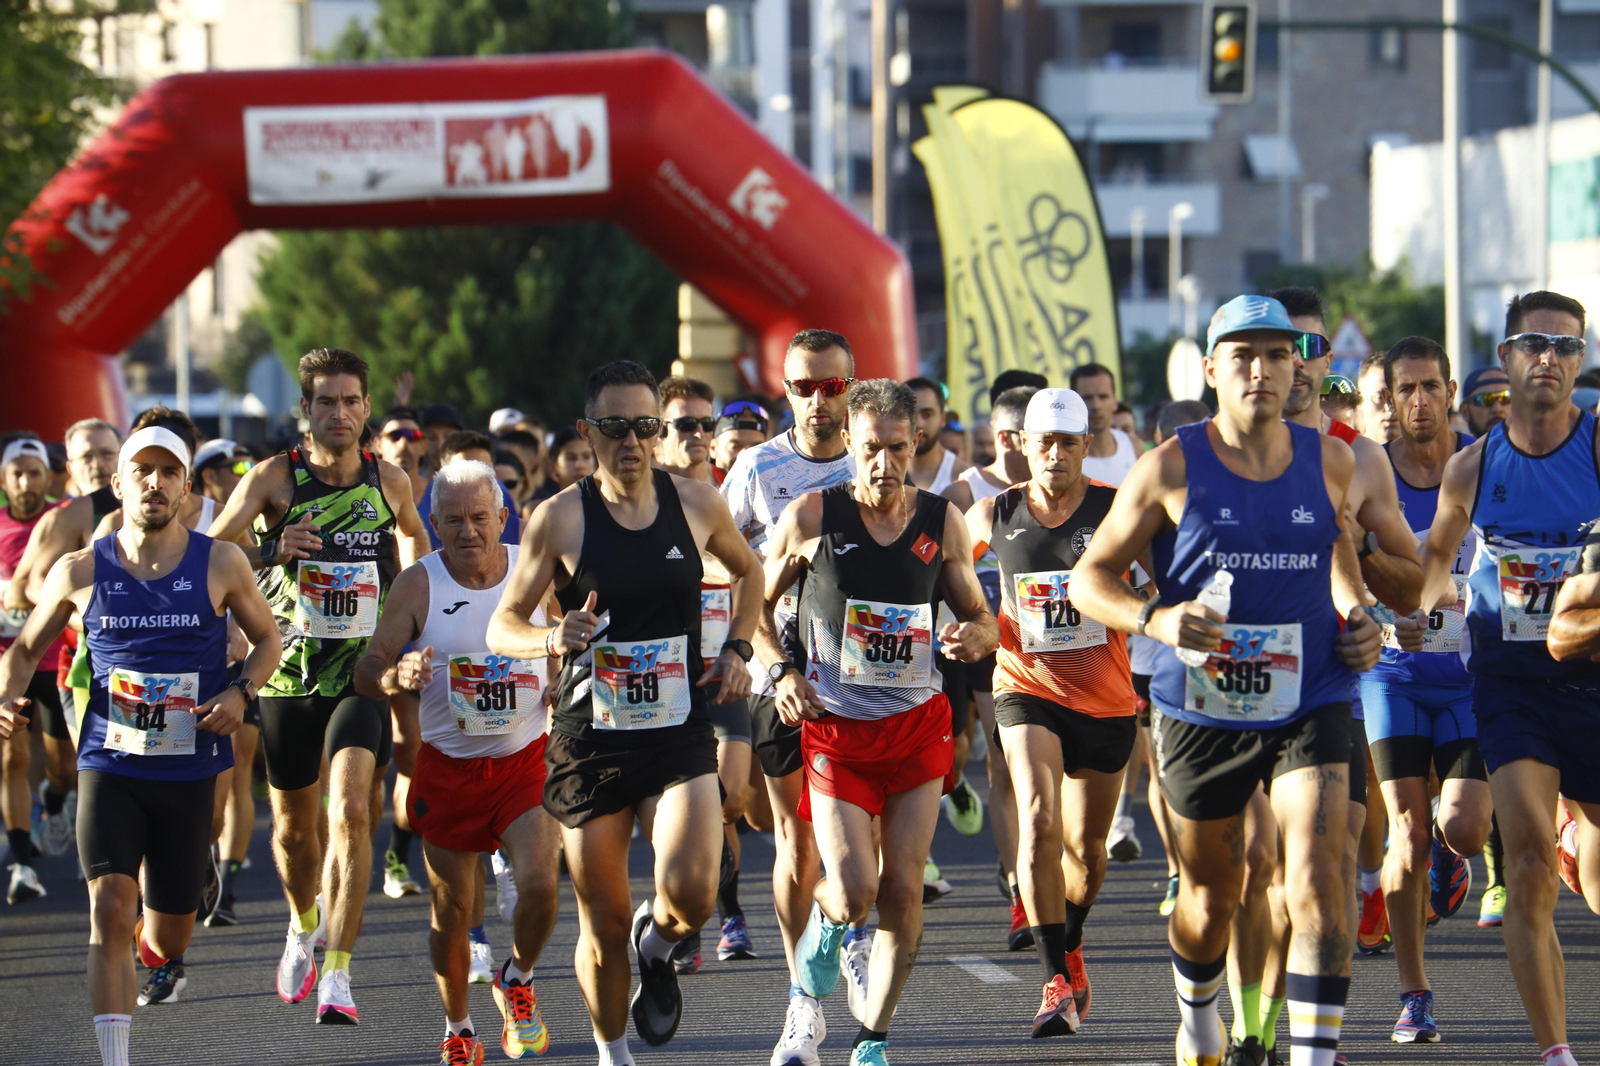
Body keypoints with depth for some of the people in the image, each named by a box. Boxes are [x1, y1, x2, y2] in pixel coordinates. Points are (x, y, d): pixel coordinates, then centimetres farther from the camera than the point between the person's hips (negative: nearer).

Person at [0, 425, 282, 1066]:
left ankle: (160, 951, 48)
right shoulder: (80, 572, 1)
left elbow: (267, 639, 12)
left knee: (168, 936, 9)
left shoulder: (221, 564, -1)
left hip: (188, 770, 1)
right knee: (110, 908, -19)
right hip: (109, 765, -1)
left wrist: (241, 691, -7)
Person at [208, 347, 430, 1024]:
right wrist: (270, 551, -25)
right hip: (289, 670, 1)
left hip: (365, 670, -1)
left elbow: (413, 535, 26)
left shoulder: (389, 481, 3)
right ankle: (304, 926, 43)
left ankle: (337, 978, -19)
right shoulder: (274, 478, -3)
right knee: (294, 823, 12)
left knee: (350, 808, -18)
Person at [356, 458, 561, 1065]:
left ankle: (518, 982, 11)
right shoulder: (418, 585, -7)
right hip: (449, 764, 0)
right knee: (451, 912, 6)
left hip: (526, 760, 0)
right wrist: (394, 677, -32)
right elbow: (367, 670, -9)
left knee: (539, 885, -19)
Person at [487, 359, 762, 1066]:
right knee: (603, 923, 5)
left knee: (692, 895, -20)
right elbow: (502, 626, -1)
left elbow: (747, 571, 23)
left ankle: (657, 943, 16)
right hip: (591, 737, -1)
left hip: (680, 734, 1)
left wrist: (737, 649, 8)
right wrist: (554, 641, -22)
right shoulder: (561, 518, -5)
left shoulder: (697, 504, 2)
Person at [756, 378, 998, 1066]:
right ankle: (825, 922, 26)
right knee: (853, 894, -12)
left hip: (918, 725, 2)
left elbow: (982, 618, 10)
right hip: (835, 728, -2)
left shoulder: (942, 522, 0)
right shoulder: (811, 517, -6)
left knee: (902, 890, -1)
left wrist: (976, 635, -14)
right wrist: (782, 669, -10)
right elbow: (754, 602, 6)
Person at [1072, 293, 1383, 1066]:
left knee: (1318, 884, -18)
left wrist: (1356, 613, 7)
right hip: (1202, 709, 0)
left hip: (1311, 706, 1)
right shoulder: (1172, 468, -6)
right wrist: (1155, 618, -20)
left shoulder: (1331, 462, 2)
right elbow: (1089, 577, -1)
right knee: (1212, 896, 15)